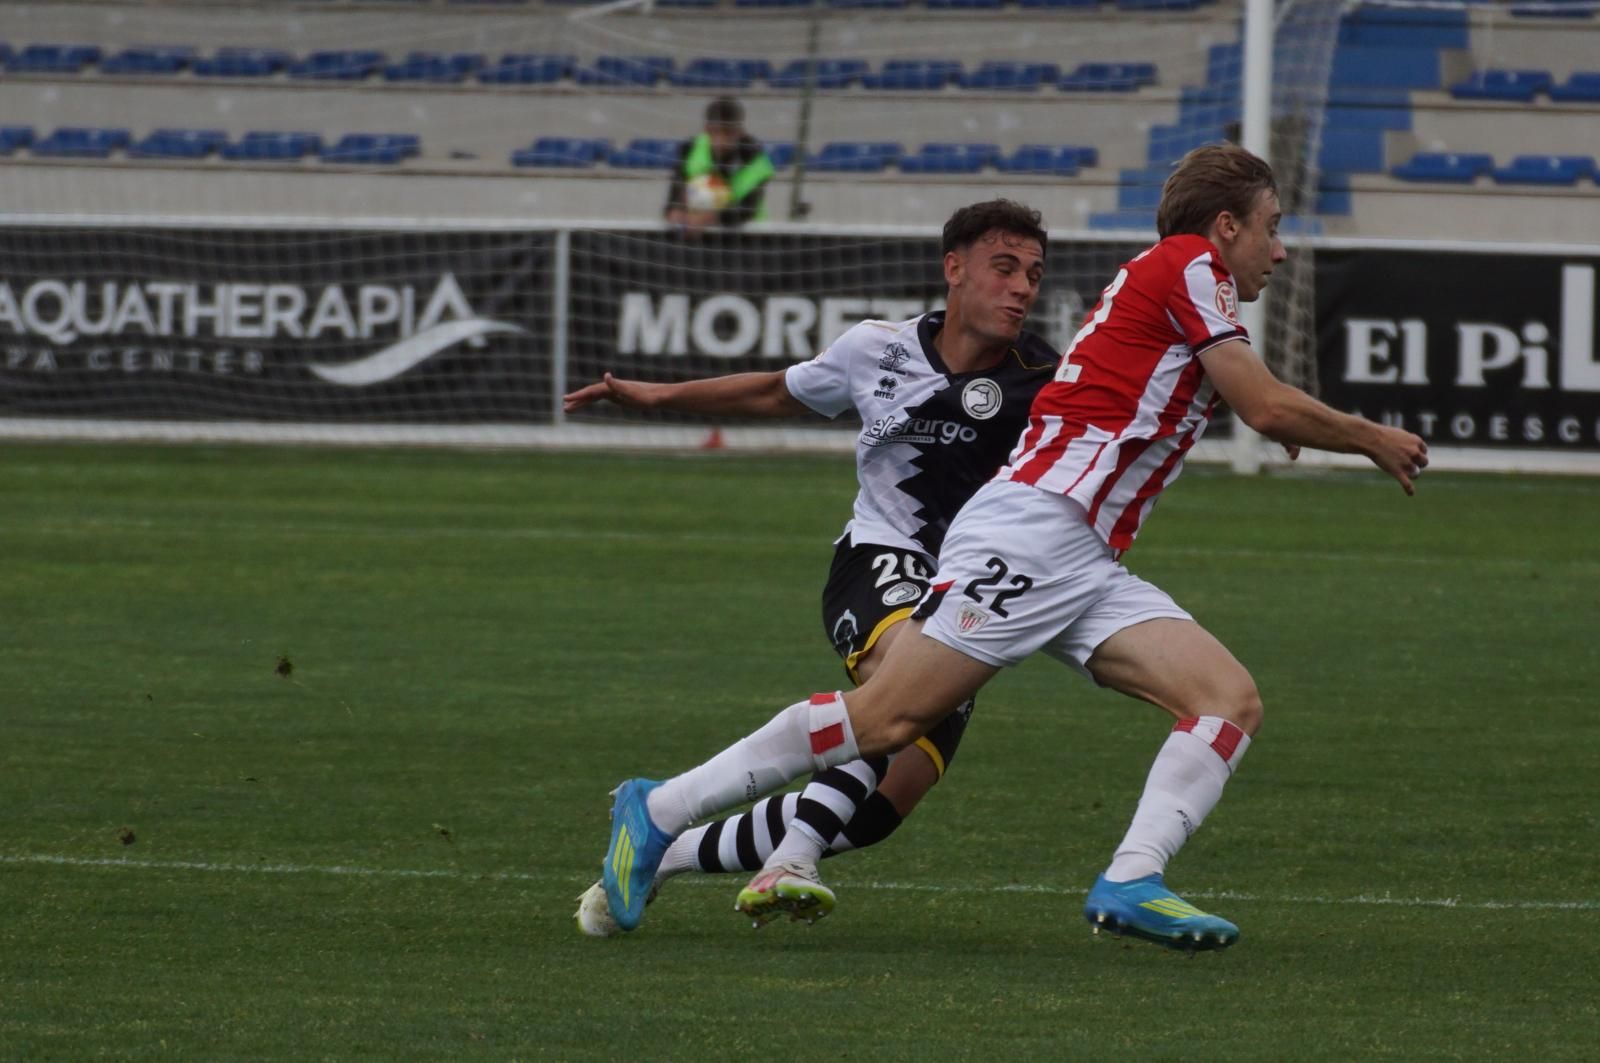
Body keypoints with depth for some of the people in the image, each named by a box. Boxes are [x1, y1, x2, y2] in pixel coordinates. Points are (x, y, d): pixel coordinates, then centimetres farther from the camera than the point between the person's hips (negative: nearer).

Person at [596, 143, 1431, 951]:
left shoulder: (1178, 276, 25)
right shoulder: (1189, 265, -1)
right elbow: (1268, 407, -7)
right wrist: (1373, 440, 8)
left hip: (1088, 566, 10)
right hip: (1031, 528, -10)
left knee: (1231, 701, -7)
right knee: (884, 716, -13)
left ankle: (1132, 883, -21)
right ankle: (658, 811, -4)